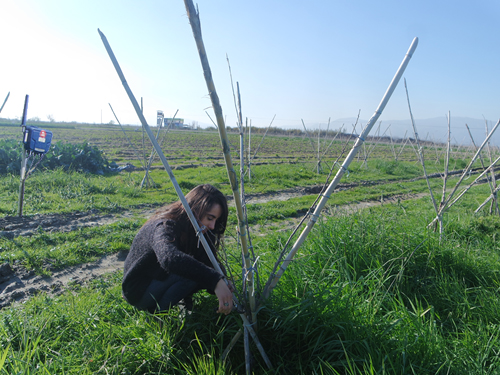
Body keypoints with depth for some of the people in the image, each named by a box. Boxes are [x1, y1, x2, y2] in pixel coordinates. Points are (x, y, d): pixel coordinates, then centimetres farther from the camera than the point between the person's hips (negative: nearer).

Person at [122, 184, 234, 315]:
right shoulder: (165, 227, -29)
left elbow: (208, 264, -7)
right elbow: (170, 258, -51)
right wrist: (215, 281, -56)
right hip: (139, 292, -7)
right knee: (192, 271, -28)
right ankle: (160, 312, -11)